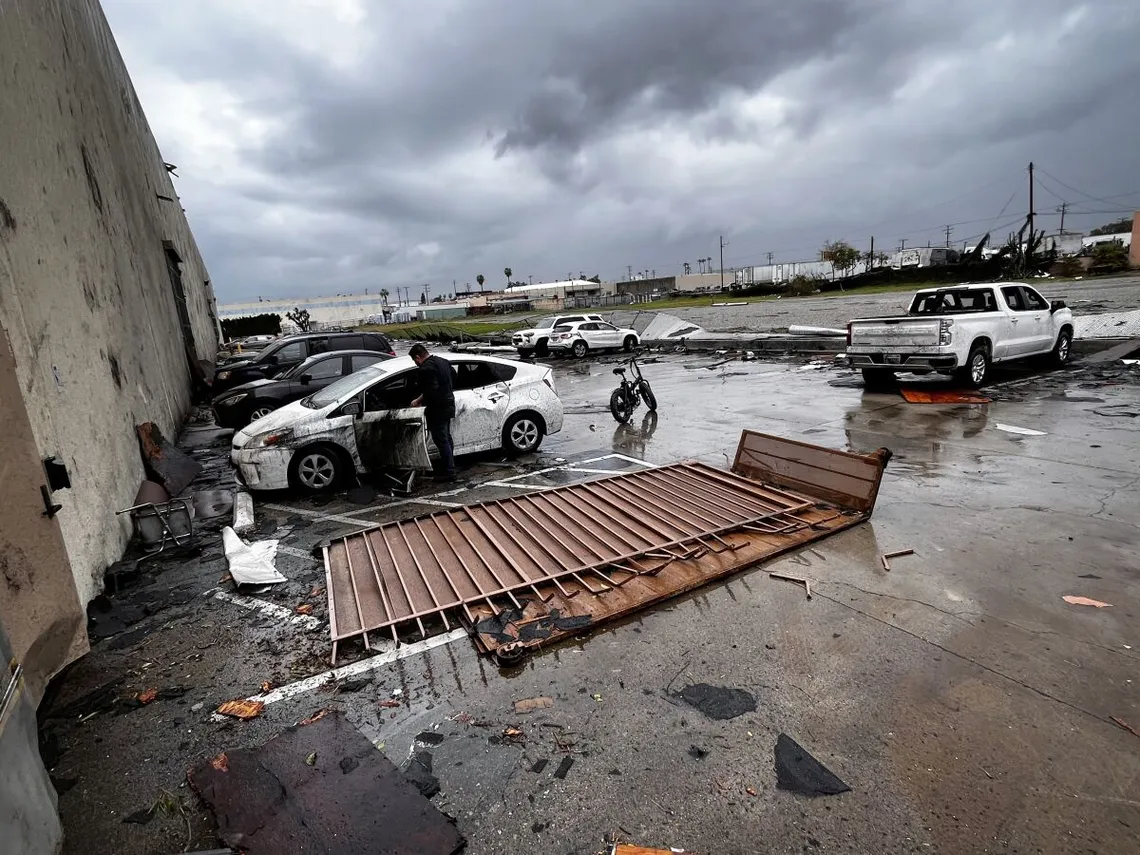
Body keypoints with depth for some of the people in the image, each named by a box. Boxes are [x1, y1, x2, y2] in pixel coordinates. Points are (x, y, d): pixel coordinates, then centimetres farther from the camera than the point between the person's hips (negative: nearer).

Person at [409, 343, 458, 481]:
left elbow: (430, 391, -26)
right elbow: (454, 377, 19)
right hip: (448, 404, 10)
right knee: (446, 438, 18)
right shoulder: (442, 361, 10)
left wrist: (418, 401, -13)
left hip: (437, 409, -10)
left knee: (441, 440, -3)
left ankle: (449, 472, 2)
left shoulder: (426, 369, -20)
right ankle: (448, 466, 28)